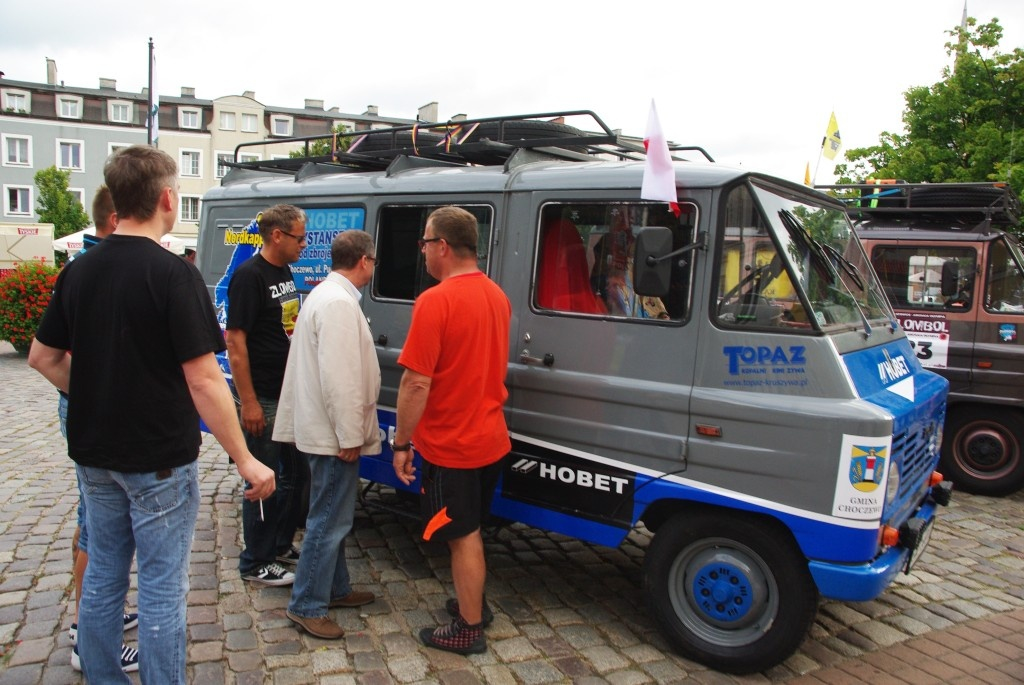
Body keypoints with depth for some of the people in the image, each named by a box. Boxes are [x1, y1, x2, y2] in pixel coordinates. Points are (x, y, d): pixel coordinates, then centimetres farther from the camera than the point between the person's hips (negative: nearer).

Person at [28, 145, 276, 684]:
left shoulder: (79, 270, 3)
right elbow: (204, 381, -21)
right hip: (158, 459, -7)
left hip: (94, 455, 7)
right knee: (161, 588, 5)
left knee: (102, 576, 20)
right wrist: (246, 461, -16)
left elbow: (42, 357, 11)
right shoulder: (172, 273, -18)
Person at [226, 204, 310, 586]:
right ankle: (255, 563, 17)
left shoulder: (284, 272, 11)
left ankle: (281, 546, 33)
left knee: (295, 474, 17)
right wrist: (248, 401, -21)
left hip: (290, 394, 9)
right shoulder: (249, 276, -16)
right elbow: (235, 341, -19)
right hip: (263, 399, -9)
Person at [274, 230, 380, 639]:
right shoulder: (340, 303, -20)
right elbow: (339, 377, -26)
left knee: (333, 516, 20)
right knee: (329, 520, -1)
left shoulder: (326, 294, 14)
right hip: (332, 434, -11)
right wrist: (349, 436, -20)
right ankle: (307, 606, 10)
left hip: (322, 429, 11)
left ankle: (335, 588, 33)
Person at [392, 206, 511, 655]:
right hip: (490, 438, 8)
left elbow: (416, 384, -22)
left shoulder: (436, 302, -21)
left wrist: (402, 441, -13)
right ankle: (473, 604, 39)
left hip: (450, 445, -8)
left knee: (463, 537, 6)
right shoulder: (496, 295, 5)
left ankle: (469, 630, 22)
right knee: (471, 532, 23)